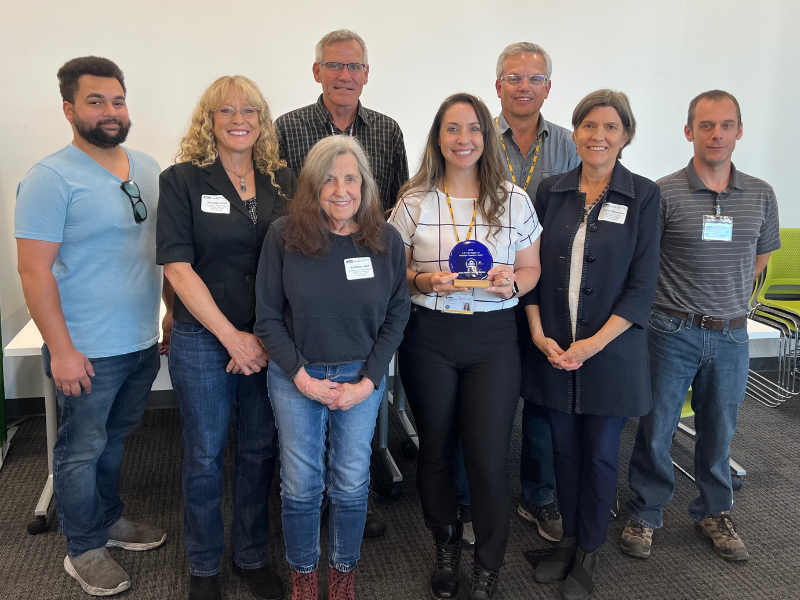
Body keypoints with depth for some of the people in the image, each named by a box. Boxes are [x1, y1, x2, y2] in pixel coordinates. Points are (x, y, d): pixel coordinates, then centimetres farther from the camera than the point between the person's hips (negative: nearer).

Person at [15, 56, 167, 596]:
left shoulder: (148, 169, 7)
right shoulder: (51, 179, -14)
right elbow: (35, 271, -16)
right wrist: (60, 350, -18)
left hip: (142, 343, 6)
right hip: (87, 351, -6)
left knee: (116, 439, 22)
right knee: (82, 449, 10)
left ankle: (109, 519, 42)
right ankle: (85, 549, 29)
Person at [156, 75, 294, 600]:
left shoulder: (283, 181, 5)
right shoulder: (183, 179, -3)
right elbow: (178, 266, -10)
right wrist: (231, 336, -13)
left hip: (269, 340, 3)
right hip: (203, 339, -2)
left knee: (261, 450, 12)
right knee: (205, 456, 9)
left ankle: (253, 556, 33)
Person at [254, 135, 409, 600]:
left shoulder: (386, 239, -5)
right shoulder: (283, 236, -10)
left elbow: (396, 316, 0)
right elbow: (268, 317, -6)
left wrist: (368, 381, -7)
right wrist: (302, 378, -11)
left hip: (363, 376, 1)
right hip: (297, 376, -1)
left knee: (352, 484, 11)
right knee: (301, 486, 9)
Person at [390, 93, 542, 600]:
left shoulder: (514, 200, 2)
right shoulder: (414, 201, 1)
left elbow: (531, 270, 8)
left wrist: (512, 283, -14)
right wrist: (424, 281, -15)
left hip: (492, 336, 0)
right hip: (428, 336, 1)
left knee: (488, 458, -1)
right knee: (436, 449, 13)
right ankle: (447, 549, 38)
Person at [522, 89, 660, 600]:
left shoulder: (643, 195, -4)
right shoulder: (552, 191, 4)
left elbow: (643, 283, -7)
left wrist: (593, 343, -14)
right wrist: (539, 332, -7)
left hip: (611, 351, -2)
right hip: (554, 348, 2)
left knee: (600, 454, 9)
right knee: (564, 448, 13)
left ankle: (589, 552, 29)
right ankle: (569, 538, 35)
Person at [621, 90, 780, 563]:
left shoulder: (761, 196, 3)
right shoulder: (664, 193, -9)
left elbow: (760, 256, 18)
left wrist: (730, 300, 13)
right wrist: (678, 300, 1)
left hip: (731, 335, 4)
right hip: (672, 333, -3)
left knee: (720, 430, 16)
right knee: (656, 428, 6)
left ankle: (714, 513, 36)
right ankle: (645, 514, 24)